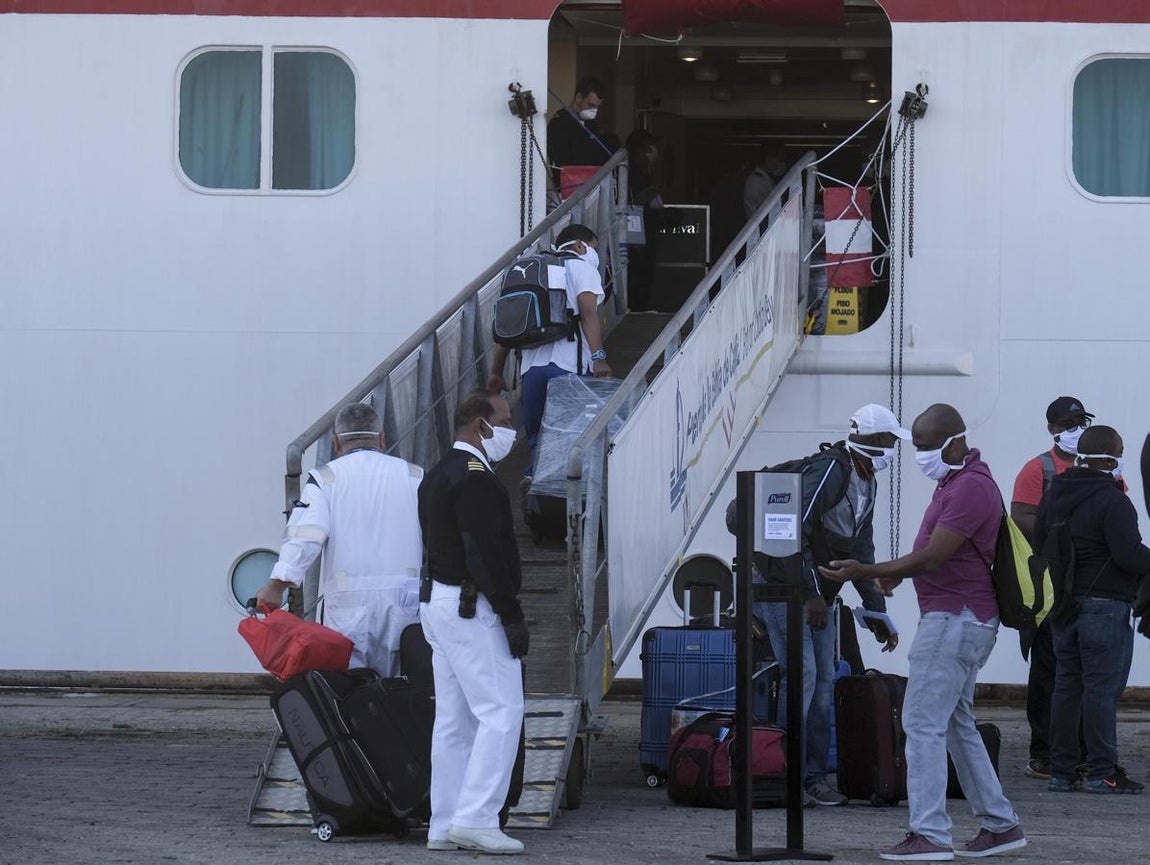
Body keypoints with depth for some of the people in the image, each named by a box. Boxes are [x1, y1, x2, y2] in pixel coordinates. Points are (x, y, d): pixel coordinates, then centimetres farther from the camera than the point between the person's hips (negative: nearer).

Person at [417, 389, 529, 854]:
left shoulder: (437, 476, 18)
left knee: (453, 719, 10)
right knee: (501, 711, -11)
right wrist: (512, 616, -18)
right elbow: (486, 554, -20)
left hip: (437, 602, 11)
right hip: (473, 608, -11)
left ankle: (444, 825, 10)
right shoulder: (475, 479, -15)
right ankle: (475, 818, -15)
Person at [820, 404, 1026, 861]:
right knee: (956, 723, 16)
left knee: (923, 721, -12)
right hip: (960, 618, 11)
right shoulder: (956, 481, 17)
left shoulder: (971, 487, -17)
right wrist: (895, 571, 8)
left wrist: (866, 572, -22)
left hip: (955, 617, -11)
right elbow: (936, 552, 25)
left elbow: (933, 557, -22)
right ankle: (1000, 825, 19)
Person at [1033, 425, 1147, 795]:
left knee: (1066, 685, 11)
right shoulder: (1112, 501, -15)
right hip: (1105, 605, -8)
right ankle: (1101, 773, -4)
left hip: (1063, 607, 8)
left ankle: (1061, 772, 13)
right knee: (1102, 689, -5)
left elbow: (1039, 546, 17)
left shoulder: (1054, 496, 11)